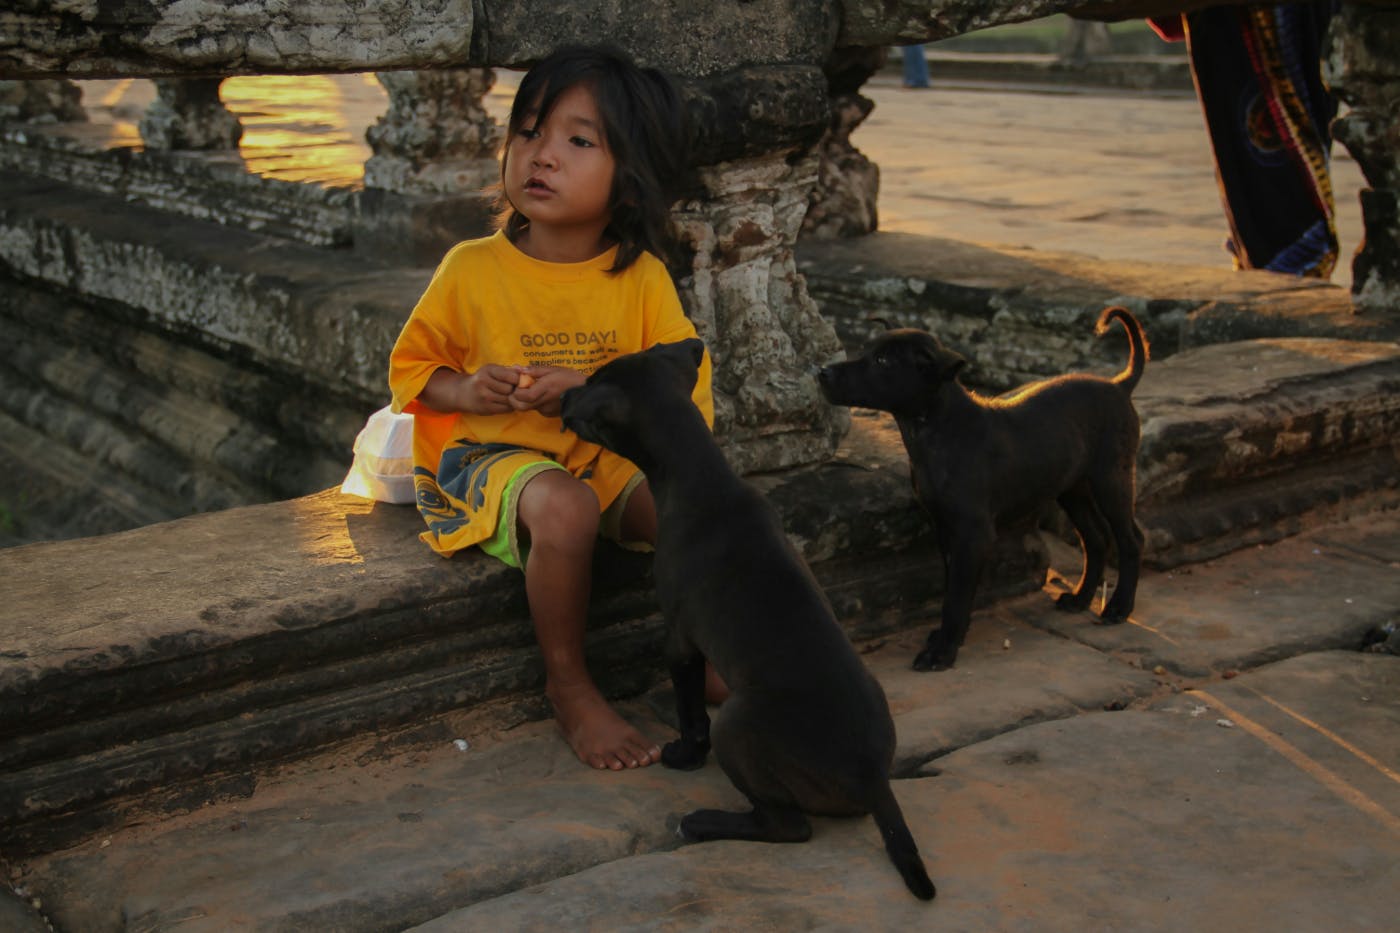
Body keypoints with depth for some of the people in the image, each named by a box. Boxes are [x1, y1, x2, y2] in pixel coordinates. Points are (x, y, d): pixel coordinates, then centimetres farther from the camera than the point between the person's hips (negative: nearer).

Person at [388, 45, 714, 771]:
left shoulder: (642, 279, -4)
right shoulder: (472, 269, -6)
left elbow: (683, 387, -7)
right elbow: (409, 367, 5)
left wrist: (585, 388, -22)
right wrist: (464, 391, -18)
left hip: (606, 456, 3)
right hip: (491, 457, -2)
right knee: (564, 508, -35)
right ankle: (568, 687, -13)